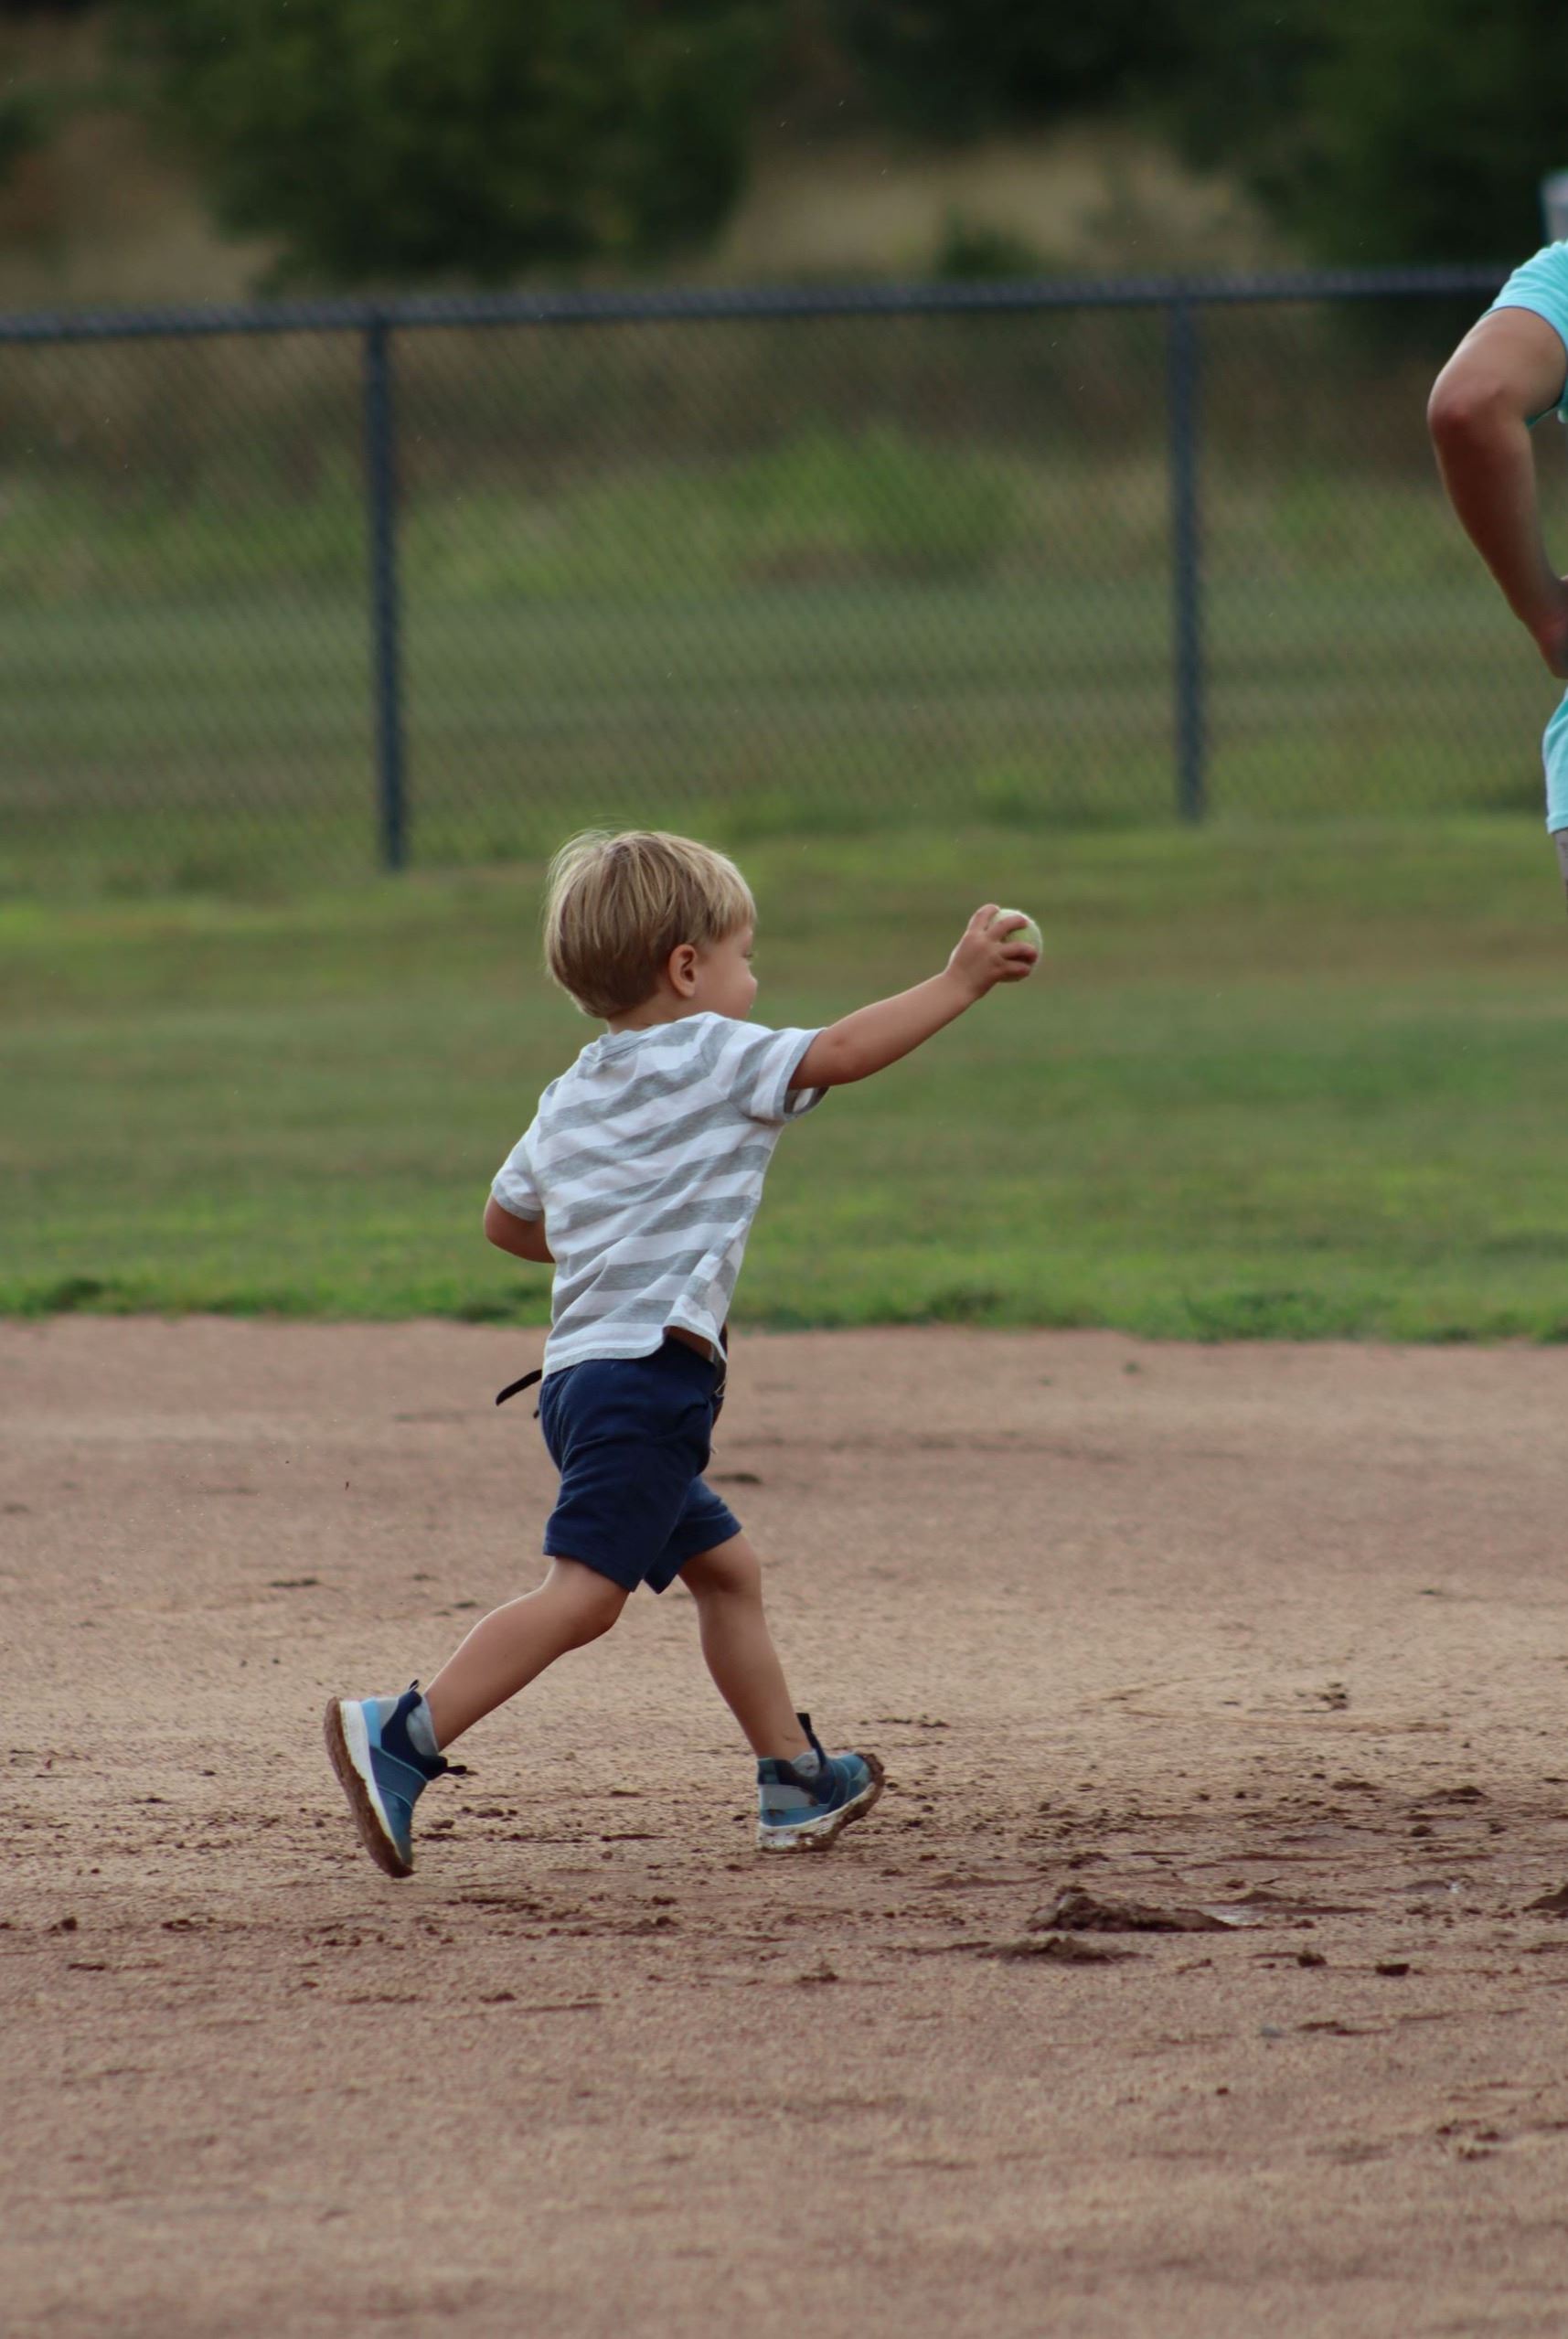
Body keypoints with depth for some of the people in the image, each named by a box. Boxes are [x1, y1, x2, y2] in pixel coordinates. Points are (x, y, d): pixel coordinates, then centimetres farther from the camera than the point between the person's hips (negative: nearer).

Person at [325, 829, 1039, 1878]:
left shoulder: (572, 1097, 19)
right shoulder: (711, 1059, -4)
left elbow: (508, 1219, 28)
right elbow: (842, 1053, -10)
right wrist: (958, 983, -1)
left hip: (584, 1370, 10)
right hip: (647, 1369, -10)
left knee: (725, 1565, 20)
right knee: (583, 1593, -17)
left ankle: (795, 1780, 26)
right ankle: (402, 1740, -27)